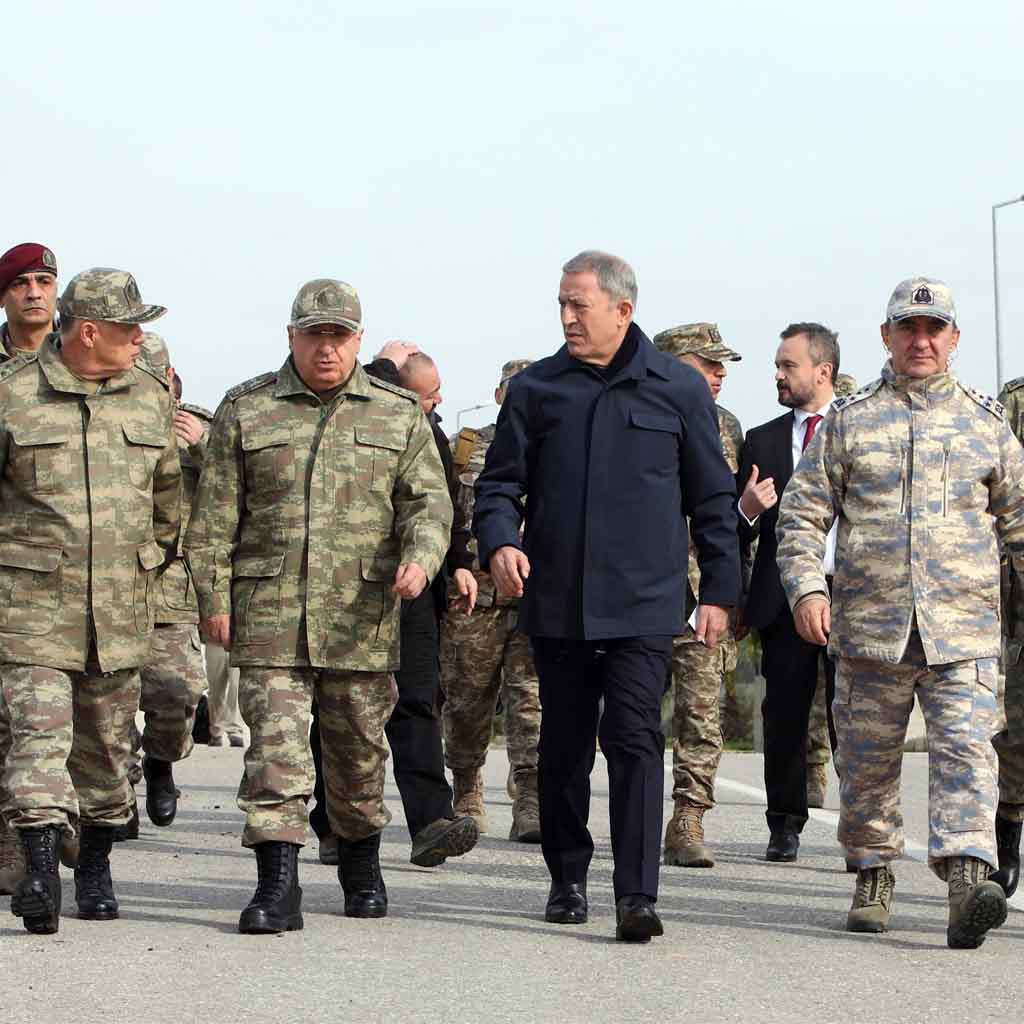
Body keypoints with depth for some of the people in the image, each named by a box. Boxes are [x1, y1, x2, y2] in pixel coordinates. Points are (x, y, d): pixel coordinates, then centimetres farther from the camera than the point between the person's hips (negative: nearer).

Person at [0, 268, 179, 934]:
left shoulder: (150, 395, 9)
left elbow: (168, 489, 22)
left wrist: (153, 557, 21)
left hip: (122, 604, 4)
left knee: (107, 742, 11)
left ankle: (96, 867, 24)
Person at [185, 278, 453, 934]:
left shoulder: (399, 415, 9)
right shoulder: (246, 410, 6)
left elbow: (430, 500, 4)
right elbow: (214, 517, 7)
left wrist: (420, 558, -16)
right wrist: (214, 599, 1)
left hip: (362, 618, 1)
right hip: (268, 611, -1)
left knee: (360, 749, 11)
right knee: (275, 747, -9)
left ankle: (362, 866, 31)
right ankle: (278, 886, -10)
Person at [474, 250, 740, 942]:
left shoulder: (679, 389, 4)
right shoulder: (536, 388, 8)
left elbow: (714, 498, 8)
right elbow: (500, 481, 10)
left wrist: (720, 591, 6)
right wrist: (499, 542, -11)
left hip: (642, 603, -3)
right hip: (556, 601, 3)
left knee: (635, 741, -12)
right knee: (564, 745, 11)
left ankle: (637, 896, -15)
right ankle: (568, 877, 26)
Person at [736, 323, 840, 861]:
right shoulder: (762, 441, 11)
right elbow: (735, 532, 9)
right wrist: (747, 510, -12)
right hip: (784, 598, 2)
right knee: (784, 717, 4)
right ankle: (784, 826, 13)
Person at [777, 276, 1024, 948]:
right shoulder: (850, 420, 9)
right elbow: (803, 513, 7)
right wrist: (807, 589, -6)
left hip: (964, 630, -1)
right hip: (869, 626, 1)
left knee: (966, 749, -16)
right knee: (867, 760, 8)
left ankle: (967, 881, -26)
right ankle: (873, 878, 25)